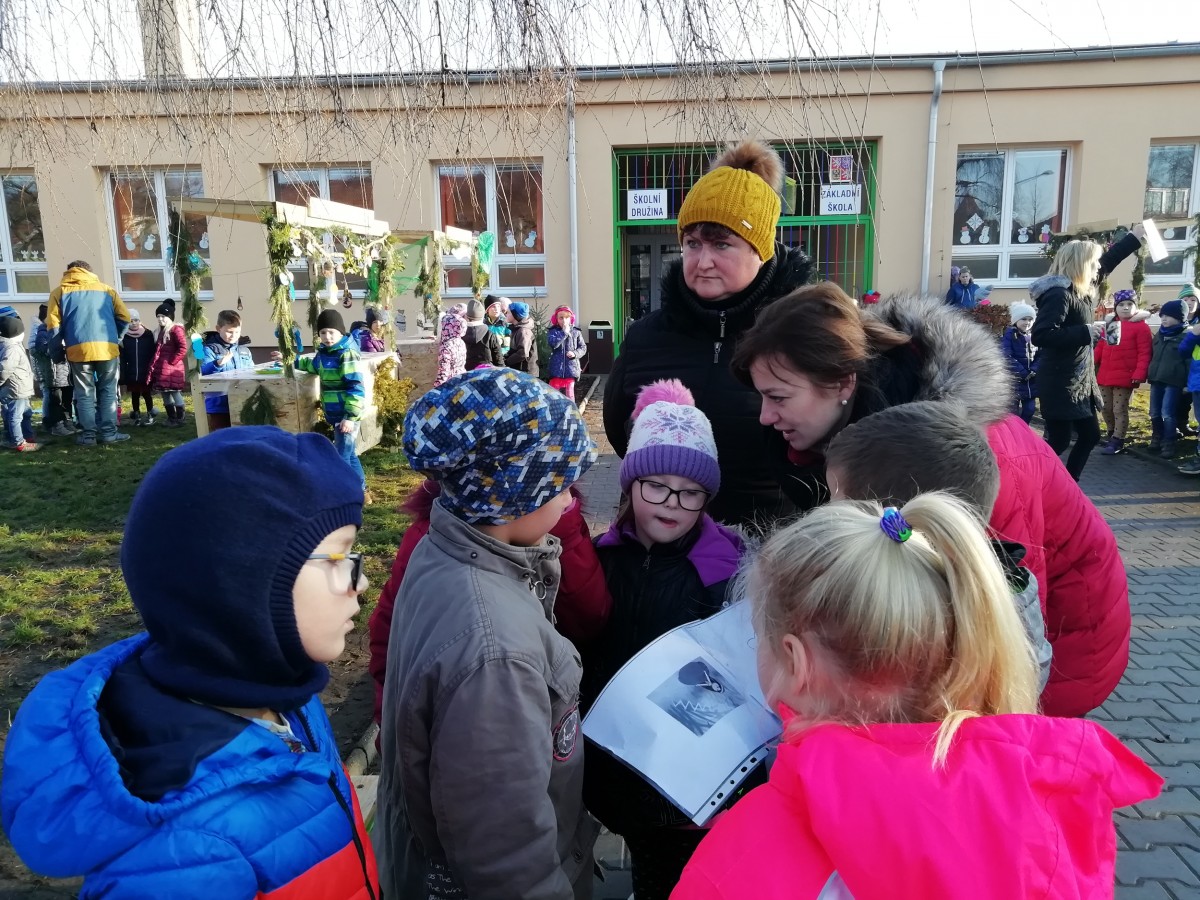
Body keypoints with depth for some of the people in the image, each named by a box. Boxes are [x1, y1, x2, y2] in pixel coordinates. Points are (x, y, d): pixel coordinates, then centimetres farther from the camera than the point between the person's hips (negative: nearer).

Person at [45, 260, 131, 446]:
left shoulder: (59, 291, 12)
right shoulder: (106, 289, 15)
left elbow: (53, 325, 4)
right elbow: (124, 317, 8)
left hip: (78, 349, 0)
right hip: (107, 348, 0)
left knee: (84, 394, 7)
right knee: (108, 391, 7)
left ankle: (88, 434, 6)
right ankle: (109, 432, 4)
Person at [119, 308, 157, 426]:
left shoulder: (148, 335, -2)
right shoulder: (125, 337, -1)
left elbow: (153, 354, -1)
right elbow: (122, 358, -2)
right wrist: (122, 377, -5)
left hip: (145, 373, -1)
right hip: (131, 374, 2)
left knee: (147, 394, 4)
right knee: (134, 395, 10)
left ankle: (150, 415, 15)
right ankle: (136, 416, 21)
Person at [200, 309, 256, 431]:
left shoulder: (245, 350, 13)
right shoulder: (210, 349, -6)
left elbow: (252, 372, 21)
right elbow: (204, 371, -20)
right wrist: (218, 364, -39)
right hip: (219, 405, -6)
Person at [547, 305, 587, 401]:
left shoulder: (576, 332, 5)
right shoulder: (552, 332, 1)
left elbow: (583, 348, 6)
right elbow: (553, 343, -18)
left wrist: (575, 353, -13)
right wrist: (564, 332, -17)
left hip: (571, 368, 1)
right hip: (556, 369, 0)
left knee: (570, 393, 5)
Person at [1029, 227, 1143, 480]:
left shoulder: (1080, 290, 11)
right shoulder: (1058, 293, -18)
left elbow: (1107, 262, 30)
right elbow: (1040, 335, -29)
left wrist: (1134, 237, 33)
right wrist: (1085, 332, -24)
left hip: (1080, 381, 10)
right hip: (1059, 384, -10)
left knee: (1090, 436, 15)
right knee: (1059, 441, -7)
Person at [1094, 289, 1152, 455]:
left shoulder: (1141, 327, -5)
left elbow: (1144, 353, -10)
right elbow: (1100, 347, 14)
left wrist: (1139, 374, -19)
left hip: (1125, 377, -6)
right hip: (1105, 375, 6)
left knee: (1120, 409, -2)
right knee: (1106, 408, 12)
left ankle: (1118, 441, 6)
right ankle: (1112, 435, 29)